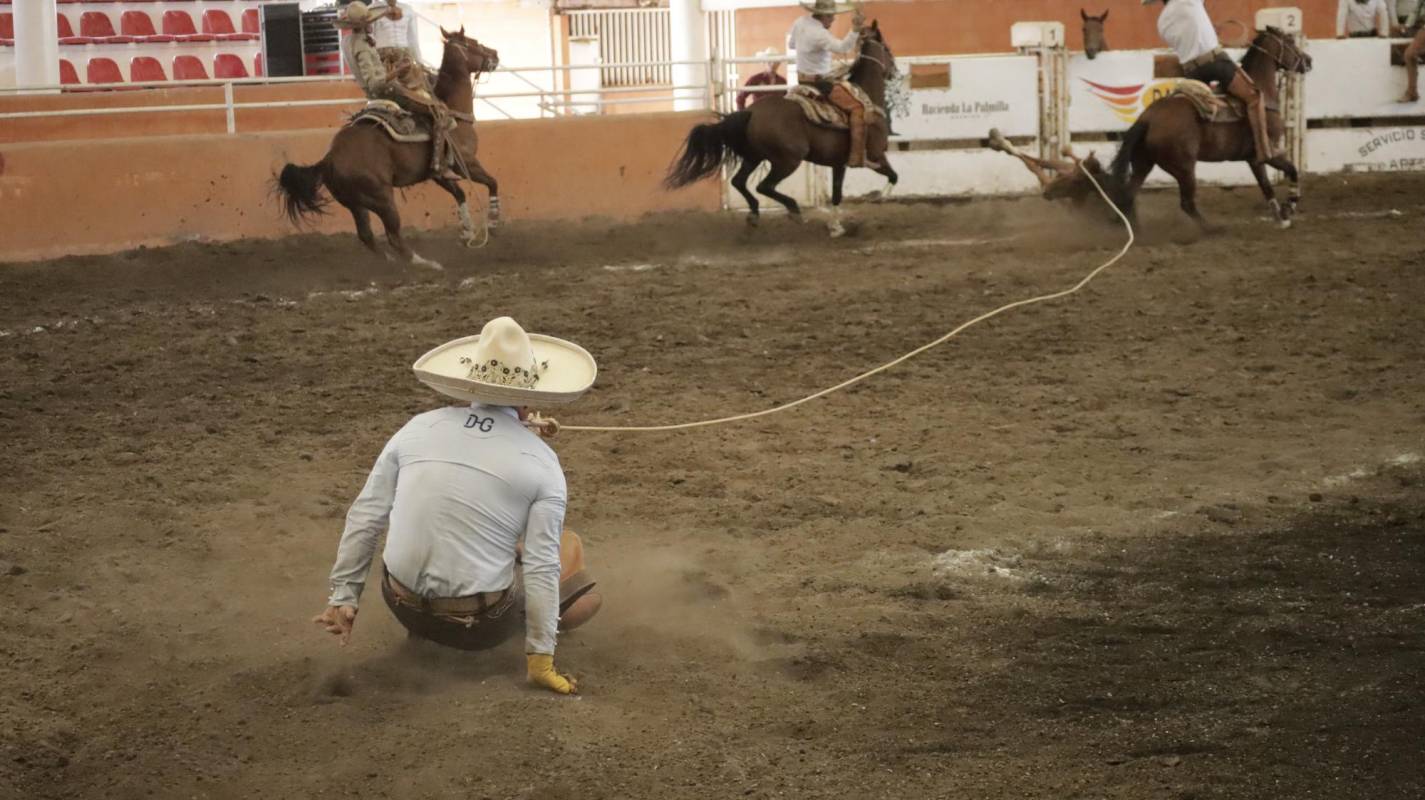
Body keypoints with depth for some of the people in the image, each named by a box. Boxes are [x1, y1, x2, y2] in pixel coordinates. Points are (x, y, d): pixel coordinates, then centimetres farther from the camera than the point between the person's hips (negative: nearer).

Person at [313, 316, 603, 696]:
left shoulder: (417, 429, 0)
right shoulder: (543, 464, -9)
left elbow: (364, 519, 1)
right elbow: (542, 566, -12)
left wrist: (343, 597, 9)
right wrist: (540, 660, -8)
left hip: (404, 606, 2)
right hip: (478, 625, -2)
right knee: (570, 546, 23)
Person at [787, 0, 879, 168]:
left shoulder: (800, 23, 1)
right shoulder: (820, 34, -27)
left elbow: (791, 43, 19)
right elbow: (843, 47, -41)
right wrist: (855, 29, -52)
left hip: (802, 79, 10)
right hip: (820, 82, -10)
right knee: (857, 109, -14)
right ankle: (857, 157, -22)